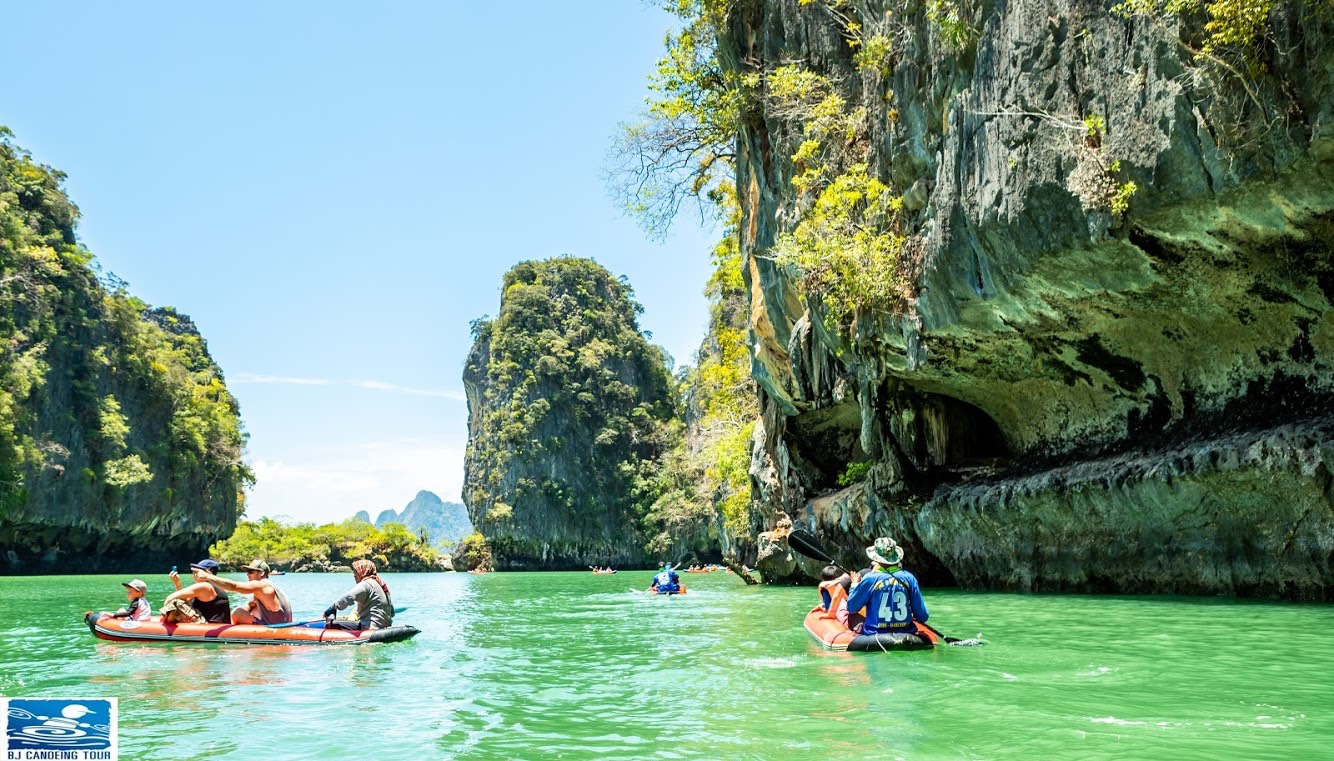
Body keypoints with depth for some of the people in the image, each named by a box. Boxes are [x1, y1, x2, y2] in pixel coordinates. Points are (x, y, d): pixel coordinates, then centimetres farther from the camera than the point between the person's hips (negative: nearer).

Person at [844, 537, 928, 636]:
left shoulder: (870, 579, -10)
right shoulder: (909, 578, -2)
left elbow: (851, 607, 1)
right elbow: (923, 617, 2)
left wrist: (855, 584, 17)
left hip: (875, 635, -3)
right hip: (906, 635, 3)